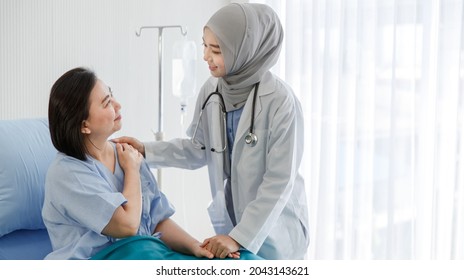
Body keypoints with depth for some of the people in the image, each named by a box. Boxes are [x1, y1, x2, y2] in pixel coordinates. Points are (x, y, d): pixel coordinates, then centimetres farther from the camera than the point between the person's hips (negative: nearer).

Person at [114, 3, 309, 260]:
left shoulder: (280, 101, -21)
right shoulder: (212, 90, -5)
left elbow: (280, 180, -19)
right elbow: (199, 151, 7)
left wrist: (240, 236, -21)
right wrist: (146, 151, -3)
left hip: (274, 227, -4)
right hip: (230, 222, 4)